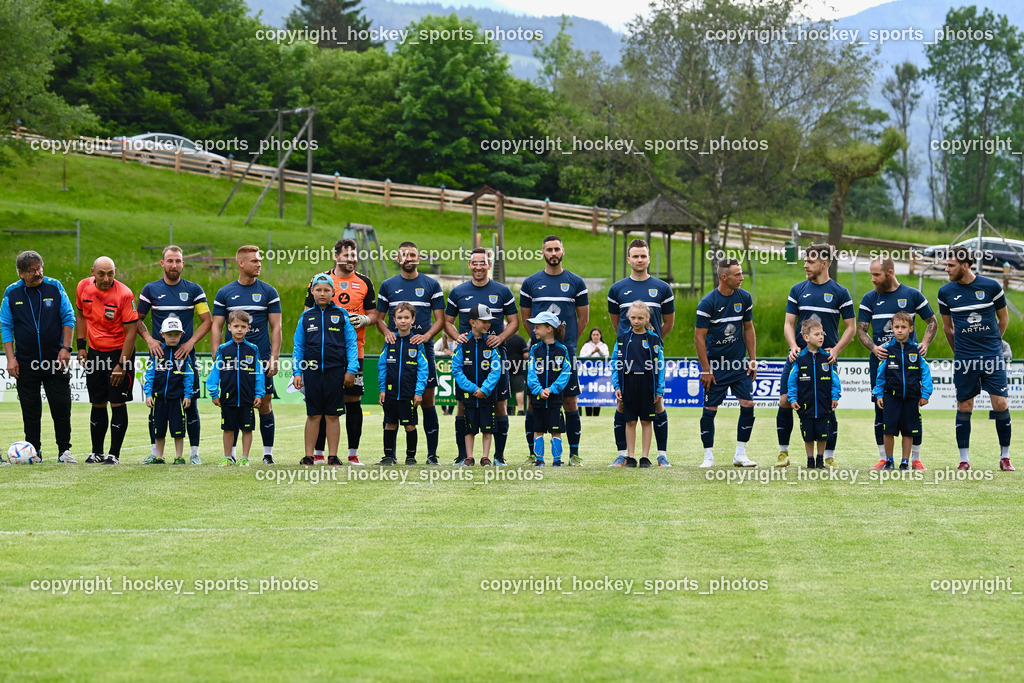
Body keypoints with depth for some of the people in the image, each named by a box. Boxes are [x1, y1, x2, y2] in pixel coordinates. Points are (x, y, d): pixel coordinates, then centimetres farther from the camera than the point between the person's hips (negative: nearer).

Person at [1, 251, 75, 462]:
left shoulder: (54, 287, 0)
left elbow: (68, 318, 3)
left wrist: (65, 348, -6)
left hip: (56, 359, 0)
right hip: (25, 363, 1)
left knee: (61, 407, -1)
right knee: (30, 411, 4)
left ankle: (64, 450, 8)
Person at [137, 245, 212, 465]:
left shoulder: (194, 290, 4)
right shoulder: (151, 290, 5)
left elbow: (207, 321, 5)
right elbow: (138, 319, 12)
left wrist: (190, 342, -8)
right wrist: (149, 339, -6)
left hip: (186, 355, -1)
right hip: (159, 354, 1)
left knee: (190, 403, -1)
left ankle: (194, 452, 5)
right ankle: (155, 451, 9)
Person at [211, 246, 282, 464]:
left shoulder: (268, 292, 4)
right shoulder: (225, 293, 5)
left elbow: (276, 327, 3)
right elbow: (216, 327, 6)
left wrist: (274, 358, -6)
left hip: (261, 359, -1)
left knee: (265, 403, 0)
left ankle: (268, 453, 7)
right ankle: (230, 453, 8)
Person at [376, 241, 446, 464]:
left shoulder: (431, 285, 7)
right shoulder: (387, 285, 11)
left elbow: (440, 319, 6)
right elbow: (379, 318, 13)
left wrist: (426, 336, -12)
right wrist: (387, 333, -8)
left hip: (422, 349, -1)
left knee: (427, 401, -1)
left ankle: (432, 454, 3)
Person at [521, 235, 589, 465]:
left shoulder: (576, 282, 6)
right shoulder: (531, 283, 7)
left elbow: (583, 318, 11)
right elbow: (525, 318, 13)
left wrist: (567, 341, 9)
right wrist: (539, 340, 9)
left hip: (566, 351, -1)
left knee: (570, 402, -1)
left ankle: (574, 454, 5)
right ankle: (533, 453, 6)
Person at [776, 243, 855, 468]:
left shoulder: (840, 293, 0)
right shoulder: (798, 290, 7)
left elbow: (850, 328, 3)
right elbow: (789, 323, 8)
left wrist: (835, 351, -10)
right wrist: (794, 346, -10)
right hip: (799, 356, 2)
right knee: (785, 401, -5)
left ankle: (829, 457, 10)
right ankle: (783, 452, 8)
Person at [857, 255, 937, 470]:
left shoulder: (912, 295, 2)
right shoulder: (869, 299, 7)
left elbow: (932, 322, 10)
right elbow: (861, 329, 6)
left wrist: (925, 343, -7)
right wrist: (873, 347, -12)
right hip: (880, 361, 2)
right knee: (881, 410, 2)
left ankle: (916, 459, 7)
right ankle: (884, 458, 9)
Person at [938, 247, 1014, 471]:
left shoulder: (991, 286, -4)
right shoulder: (946, 292, 0)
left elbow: (1003, 318, 10)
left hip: (992, 356, -1)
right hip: (964, 359, 1)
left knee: (1000, 404, -4)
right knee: (964, 408, 2)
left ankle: (1005, 456, 8)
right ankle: (964, 459, 11)